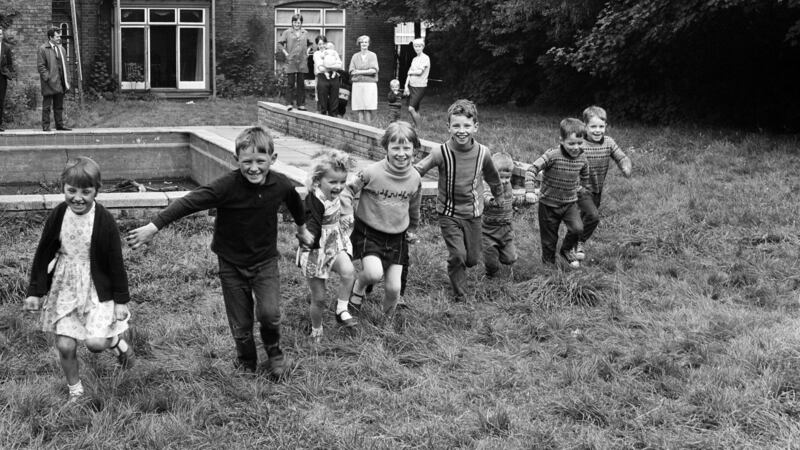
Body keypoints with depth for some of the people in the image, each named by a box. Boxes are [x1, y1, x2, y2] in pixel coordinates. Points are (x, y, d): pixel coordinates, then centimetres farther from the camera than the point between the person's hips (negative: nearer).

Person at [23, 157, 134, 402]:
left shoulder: (104, 221, -17)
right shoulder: (57, 216, -9)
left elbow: (116, 262, -10)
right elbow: (43, 254, 3)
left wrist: (121, 300, -7)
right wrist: (35, 291, 5)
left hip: (97, 288, -3)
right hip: (64, 287, 3)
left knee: (96, 342, -15)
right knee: (65, 346, 3)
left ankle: (118, 343, 21)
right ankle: (75, 392, 26)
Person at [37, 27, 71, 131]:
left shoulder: (61, 49, 18)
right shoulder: (43, 49, -5)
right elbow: (40, 66, -9)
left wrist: (66, 81, 13)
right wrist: (48, 78, -17)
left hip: (60, 84, 6)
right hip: (49, 84, -6)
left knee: (59, 106, 10)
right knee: (47, 106, -1)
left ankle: (59, 125, 16)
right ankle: (46, 126, 2)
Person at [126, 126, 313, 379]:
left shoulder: (281, 185, -13)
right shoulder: (227, 186, -23)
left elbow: (295, 203, 11)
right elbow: (189, 203, -23)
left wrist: (302, 229, 28)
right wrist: (153, 227, -26)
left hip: (265, 260, 1)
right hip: (232, 263, -1)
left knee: (269, 313, -16)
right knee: (240, 324, 7)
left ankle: (274, 352, 16)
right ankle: (245, 362, 37)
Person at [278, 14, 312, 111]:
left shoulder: (305, 33, 10)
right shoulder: (287, 33, 1)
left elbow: (309, 44, 21)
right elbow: (281, 44, 5)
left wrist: (306, 53, 8)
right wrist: (286, 53, -5)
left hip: (302, 62, 3)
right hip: (291, 61, -3)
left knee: (301, 83, 5)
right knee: (290, 83, -3)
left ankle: (301, 104, 10)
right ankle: (289, 103, 1)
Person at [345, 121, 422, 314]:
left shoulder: (415, 178, -4)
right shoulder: (372, 172, -19)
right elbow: (349, 190, -5)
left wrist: (412, 229, 25)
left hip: (397, 236, 3)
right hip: (369, 232, -3)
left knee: (394, 287, 2)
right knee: (374, 274, -26)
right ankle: (359, 287, 11)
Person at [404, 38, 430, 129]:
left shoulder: (425, 58, -6)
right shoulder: (414, 59, 14)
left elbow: (420, 72, -16)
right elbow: (409, 74, 11)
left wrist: (411, 71, 2)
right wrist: (406, 86, 0)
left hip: (420, 87, -7)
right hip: (411, 86, 7)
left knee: (411, 109, -16)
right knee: (416, 110, 9)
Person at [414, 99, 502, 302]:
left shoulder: (482, 152, -10)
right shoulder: (441, 153, -19)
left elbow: (491, 175, 10)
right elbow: (417, 170, -11)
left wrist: (498, 192, 27)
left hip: (473, 213, 3)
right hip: (449, 213, -3)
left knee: (473, 258, 10)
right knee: (457, 255, -10)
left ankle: (456, 268, 45)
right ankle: (460, 296, 11)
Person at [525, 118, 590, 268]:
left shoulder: (582, 159, -5)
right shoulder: (552, 156, -21)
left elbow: (584, 174, 18)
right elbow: (532, 169, -25)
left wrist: (582, 188, 19)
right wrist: (530, 191, -32)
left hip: (570, 203, 3)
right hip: (549, 203, -3)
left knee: (578, 229, -18)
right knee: (549, 239, 8)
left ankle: (566, 250, 11)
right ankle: (549, 264, 30)